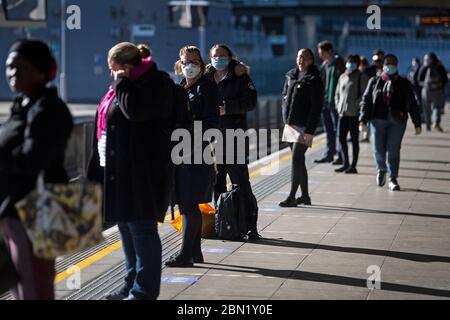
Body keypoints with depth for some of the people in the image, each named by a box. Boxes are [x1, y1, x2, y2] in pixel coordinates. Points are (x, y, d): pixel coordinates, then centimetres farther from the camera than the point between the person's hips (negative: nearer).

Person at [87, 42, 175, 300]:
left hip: (140, 172, -10)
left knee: (141, 230, -5)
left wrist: (122, 82, -14)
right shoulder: (128, 85, 18)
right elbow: (107, 128, 22)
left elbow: (134, 110, -29)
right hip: (118, 171, 10)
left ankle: (144, 290, 1)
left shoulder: (156, 84, -11)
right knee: (127, 228, 15)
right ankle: (133, 285, 24)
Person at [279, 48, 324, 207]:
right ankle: (305, 196, 21)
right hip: (290, 125, 7)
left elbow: (316, 107, -13)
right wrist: (285, 118, 12)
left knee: (296, 160, -11)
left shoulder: (314, 80, -9)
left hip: (304, 127, -7)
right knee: (298, 161, 12)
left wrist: (310, 130, -17)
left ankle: (292, 197, -9)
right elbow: (285, 96, 22)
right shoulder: (290, 76, 11)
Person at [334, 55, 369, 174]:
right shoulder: (342, 77, 15)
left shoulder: (362, 77, -4)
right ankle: (346, 163, 15)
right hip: (343, 113, 6)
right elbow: (337, 92, 24)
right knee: (341, 137, 4)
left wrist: (356, 105, -16)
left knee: (354, 139, -1)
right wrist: (338, 105, 11)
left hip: (354, 114, -6)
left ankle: (353, 166, 4)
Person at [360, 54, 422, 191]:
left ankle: (393, 179, 5)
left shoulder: (404, 84, 9)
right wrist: (363, 120, -2)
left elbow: (412, 104, 9)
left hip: (397, 122, -1)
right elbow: (366, 101, 7)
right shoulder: (374, 81, 9)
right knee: (379, 150, 0)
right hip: (378, 120, 1)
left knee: (393, 151, -4)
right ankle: (381, 170, 30)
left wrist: (417, 124, 4)